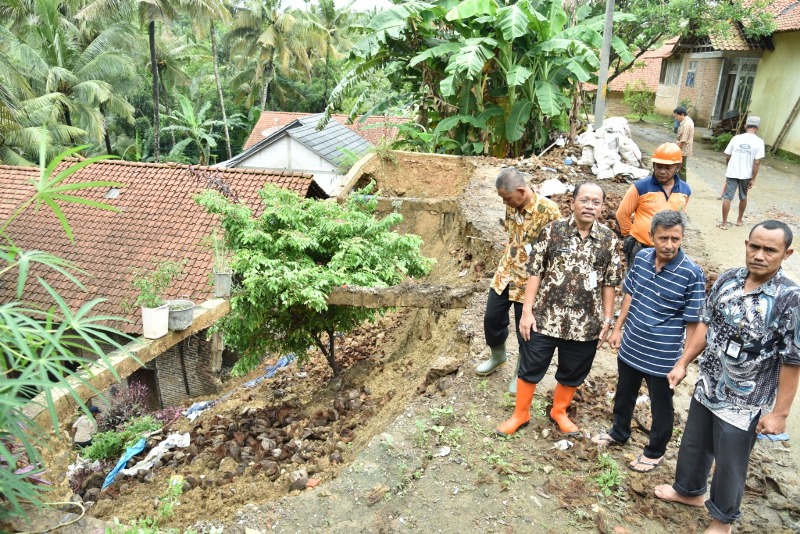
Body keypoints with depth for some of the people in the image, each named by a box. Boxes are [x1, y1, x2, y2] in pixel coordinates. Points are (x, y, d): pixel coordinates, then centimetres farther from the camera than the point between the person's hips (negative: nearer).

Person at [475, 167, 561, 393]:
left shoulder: (548, 210, -23)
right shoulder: (512, 205, -2)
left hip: (529, 280, -6)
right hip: (505, 272, 6)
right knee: (492, 318, 16)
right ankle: (497, 356, 44)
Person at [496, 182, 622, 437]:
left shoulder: (609, 239, -2)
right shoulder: (553, 230, -8)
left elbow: (609, 283, 4)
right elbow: (535, 272, -6)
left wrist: (607, 319, 4)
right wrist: (527, 311, -9)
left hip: (586, 323, 2)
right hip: (546, 317, -1)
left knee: (573, 373, 18)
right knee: (530, 367, 11)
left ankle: (559, 411, 42)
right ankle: (520, 413, 32)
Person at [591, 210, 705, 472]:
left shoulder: (692, 273, -21)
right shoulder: (641, 257, -7)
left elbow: (692, 322, -15)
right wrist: (618, 328, 11)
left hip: (662, 357, -5)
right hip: (630, 347, 5)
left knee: (661, 407, 17)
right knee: (624, 394, 26)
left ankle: (655, 451, 40)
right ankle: (619, 432, 50)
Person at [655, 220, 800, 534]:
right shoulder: (728, 279, -6)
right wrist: (683, 363, 7)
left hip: (744, 402, -5)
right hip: (707, 387, 5)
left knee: (729, 462, 13)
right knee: (693, 444, 24)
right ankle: (689, 491, 50)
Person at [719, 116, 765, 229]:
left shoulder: (736, 138, -3)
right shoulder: (759, 141, -8)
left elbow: (727, 157, 2)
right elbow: (757, 162, -13)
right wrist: (753, 179, -5)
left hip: (732, 173, 0)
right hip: (746, 175, 0)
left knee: (727, 197, 5)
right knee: (743, 197, 19)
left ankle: (724, 223, 5)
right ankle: (740, 220, 33)